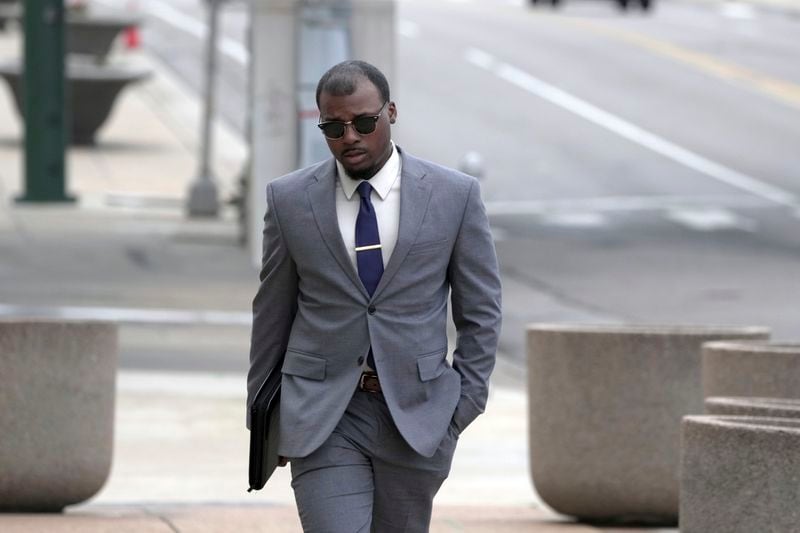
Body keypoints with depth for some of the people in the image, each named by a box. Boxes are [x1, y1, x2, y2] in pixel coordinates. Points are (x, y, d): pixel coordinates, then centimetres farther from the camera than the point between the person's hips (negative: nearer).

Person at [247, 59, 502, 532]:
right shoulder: (289, 200, 2)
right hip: (322, 415, -1)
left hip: (417, 416, 1)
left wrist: (465, 402, -1)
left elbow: (480, 310, 5)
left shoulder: (455, 195, 0)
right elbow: (272, 312, 9)